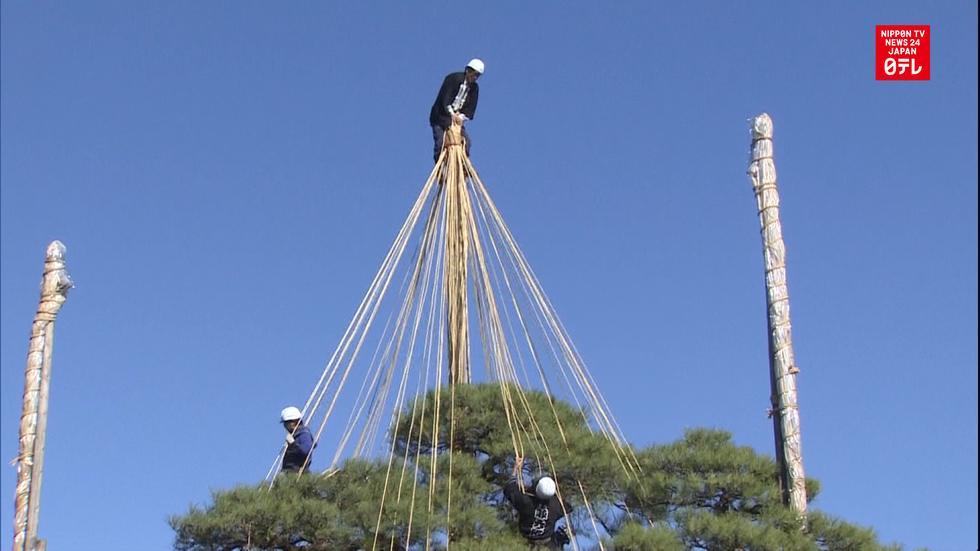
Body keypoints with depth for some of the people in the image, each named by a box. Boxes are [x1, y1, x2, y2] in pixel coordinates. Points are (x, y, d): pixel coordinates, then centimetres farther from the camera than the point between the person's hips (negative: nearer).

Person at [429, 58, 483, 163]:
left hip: (457, 118, 5)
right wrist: (452, 114, -32)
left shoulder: (474, 88, 3)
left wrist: (461, 116, -20)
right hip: (441, 117, -5)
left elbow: (470, 109, -2)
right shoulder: (453, 78, -13)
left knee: (465, 141, -9)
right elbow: (445, 99, -22)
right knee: (440, 143, -16)